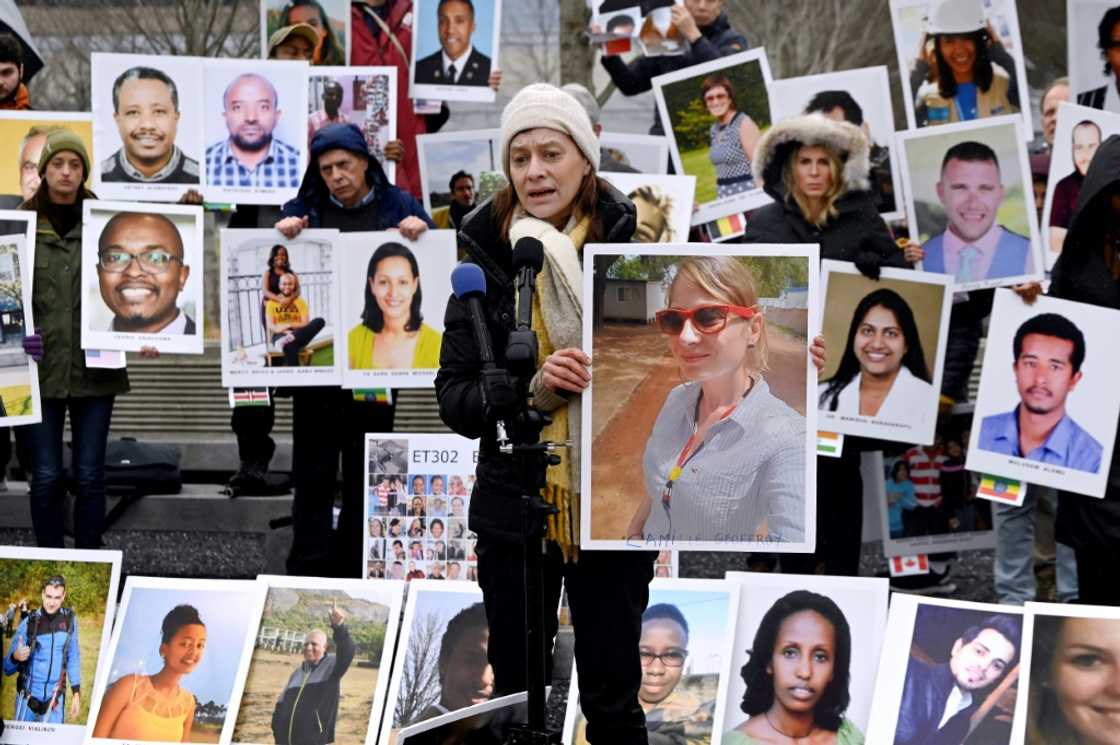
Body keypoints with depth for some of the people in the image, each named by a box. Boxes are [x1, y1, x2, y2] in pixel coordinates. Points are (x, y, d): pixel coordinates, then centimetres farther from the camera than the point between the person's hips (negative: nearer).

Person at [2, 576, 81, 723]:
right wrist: (16, 657, -31)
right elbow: (7, 668, -10)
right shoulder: (28, 623, -11)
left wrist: (76, 694, 3)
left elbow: (73, 658, 5)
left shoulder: (69, 619, -5)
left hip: (55, 698, 1)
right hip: (28, 697, -1)